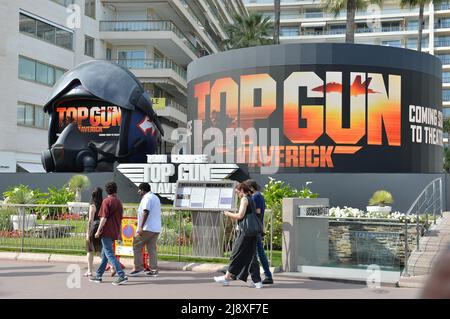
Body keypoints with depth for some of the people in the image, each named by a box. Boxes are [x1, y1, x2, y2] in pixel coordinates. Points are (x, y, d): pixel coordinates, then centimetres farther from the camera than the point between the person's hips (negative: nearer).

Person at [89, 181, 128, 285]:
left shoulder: (106, 201, -9)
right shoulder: (119, 202, 14)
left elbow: (104, 218, -15)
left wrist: (98, 231, -10)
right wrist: (120, 234, 24)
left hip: (107, 232, -8)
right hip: (114, 233, 8)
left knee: (110, 254, -9)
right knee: (104, 254, 17)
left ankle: (122, 276, -17)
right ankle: (98, 276, 24)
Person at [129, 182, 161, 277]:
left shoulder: (146, 198, -10)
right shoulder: (156, 197, 20)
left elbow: (145, 213, -21)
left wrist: (141, 227, -24)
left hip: (147, 228, -9)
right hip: (156, 228, 9)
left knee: (137, 246, 1)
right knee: (152, 249, 7)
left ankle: (138, 267, 0)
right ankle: (154, 270, 2)